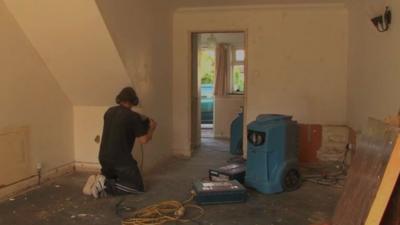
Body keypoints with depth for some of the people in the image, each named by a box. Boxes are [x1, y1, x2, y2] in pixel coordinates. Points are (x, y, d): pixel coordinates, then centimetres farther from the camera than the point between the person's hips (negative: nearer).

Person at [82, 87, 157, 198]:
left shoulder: (109, 112, 7)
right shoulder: (133, 116, -11)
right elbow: (143, 140, -8)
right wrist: (152, 128, 10)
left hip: (103, 157, 7)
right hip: (121, 159, -7)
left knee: (111, 178, 32)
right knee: (138, 187, 3)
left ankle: (98, 180, 0)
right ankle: (106, 186, -13)